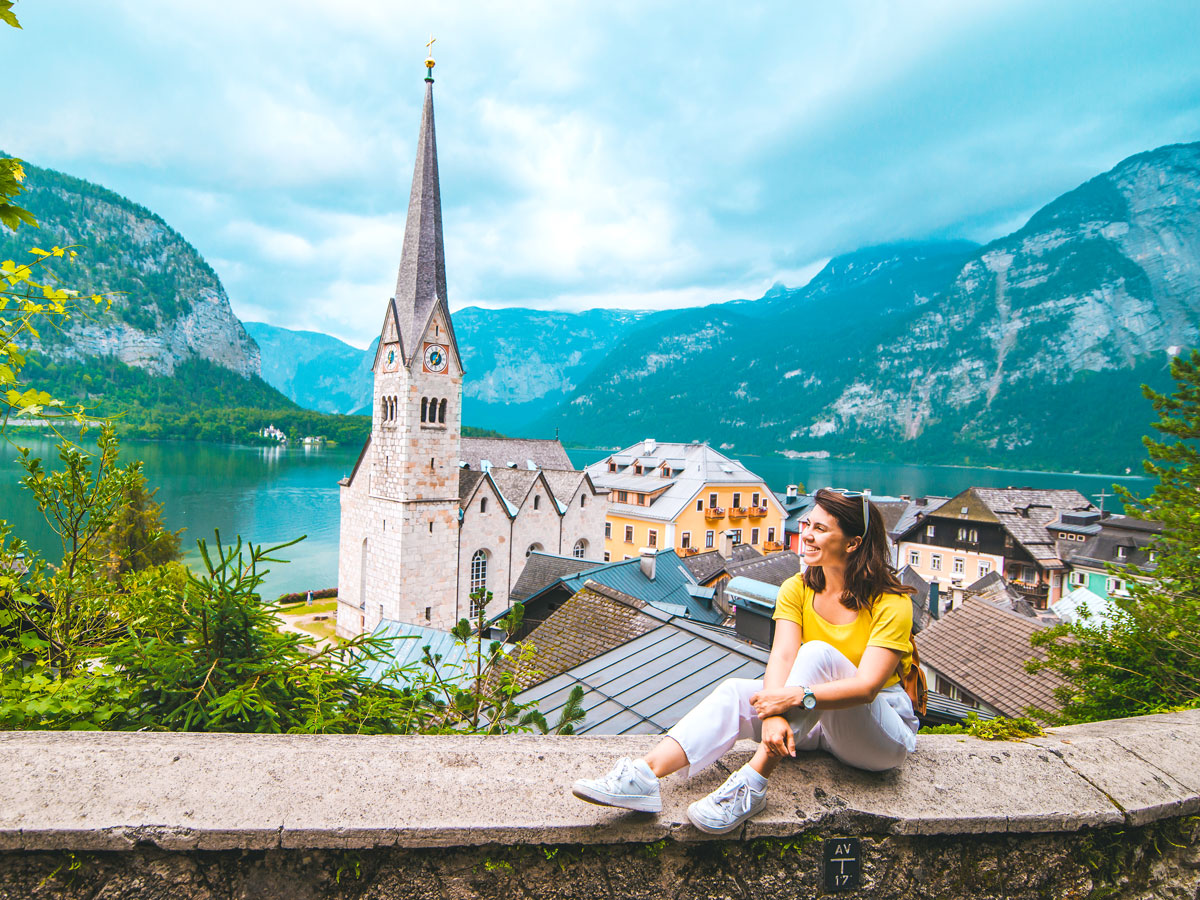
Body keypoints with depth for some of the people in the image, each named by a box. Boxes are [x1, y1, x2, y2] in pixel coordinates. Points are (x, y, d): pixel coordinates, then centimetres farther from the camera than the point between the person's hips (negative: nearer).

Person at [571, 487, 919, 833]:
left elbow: (867, 685, -29)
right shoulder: (797, 589, -3)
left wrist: (796, 697, -43)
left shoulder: (892, 603, -17)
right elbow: (782, 655, -19)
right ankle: (645, 774, -40)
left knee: (817, 651, -32)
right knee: (735, 691, -23)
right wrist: (773, 714, -38)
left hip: (885, 733, -4)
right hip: (816, 723, 5)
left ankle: (751, 785, -38)